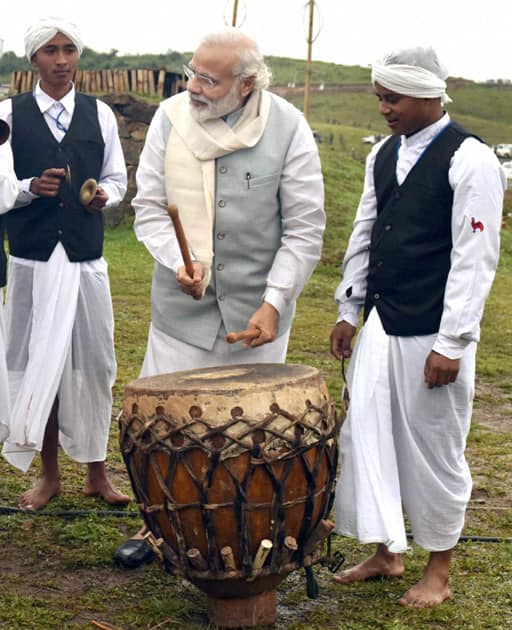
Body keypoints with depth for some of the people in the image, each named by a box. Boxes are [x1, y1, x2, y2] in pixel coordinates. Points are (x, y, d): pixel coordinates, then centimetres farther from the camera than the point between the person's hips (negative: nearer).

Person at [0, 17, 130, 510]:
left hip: (86, 257, 1)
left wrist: (104, 195, -8)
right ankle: (49, 474, 19)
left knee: (93, 363, 4)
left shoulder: (100, 114, 6)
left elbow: (117, 178, 12)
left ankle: (95, 472, 19)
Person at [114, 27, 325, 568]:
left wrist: (275, 301, -13)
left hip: (256, 308, -1)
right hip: (181, 305, 2)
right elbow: (148, 205, 1)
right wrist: (177, 262, -16)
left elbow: (304, 229, -6)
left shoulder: (287, 129, -10)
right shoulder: (171, 117, -4)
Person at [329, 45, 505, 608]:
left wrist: (452, 344, -17)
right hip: (380, 324, 7)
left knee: (434, 451, 6)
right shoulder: (383, 154, 9)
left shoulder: (470, 161, -12)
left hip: (432, 336, -7)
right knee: (366, 435, 11)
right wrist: (348, 311, 13)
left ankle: (438, 573, 23)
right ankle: (384, 553, 28)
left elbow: (475, 257, -15)